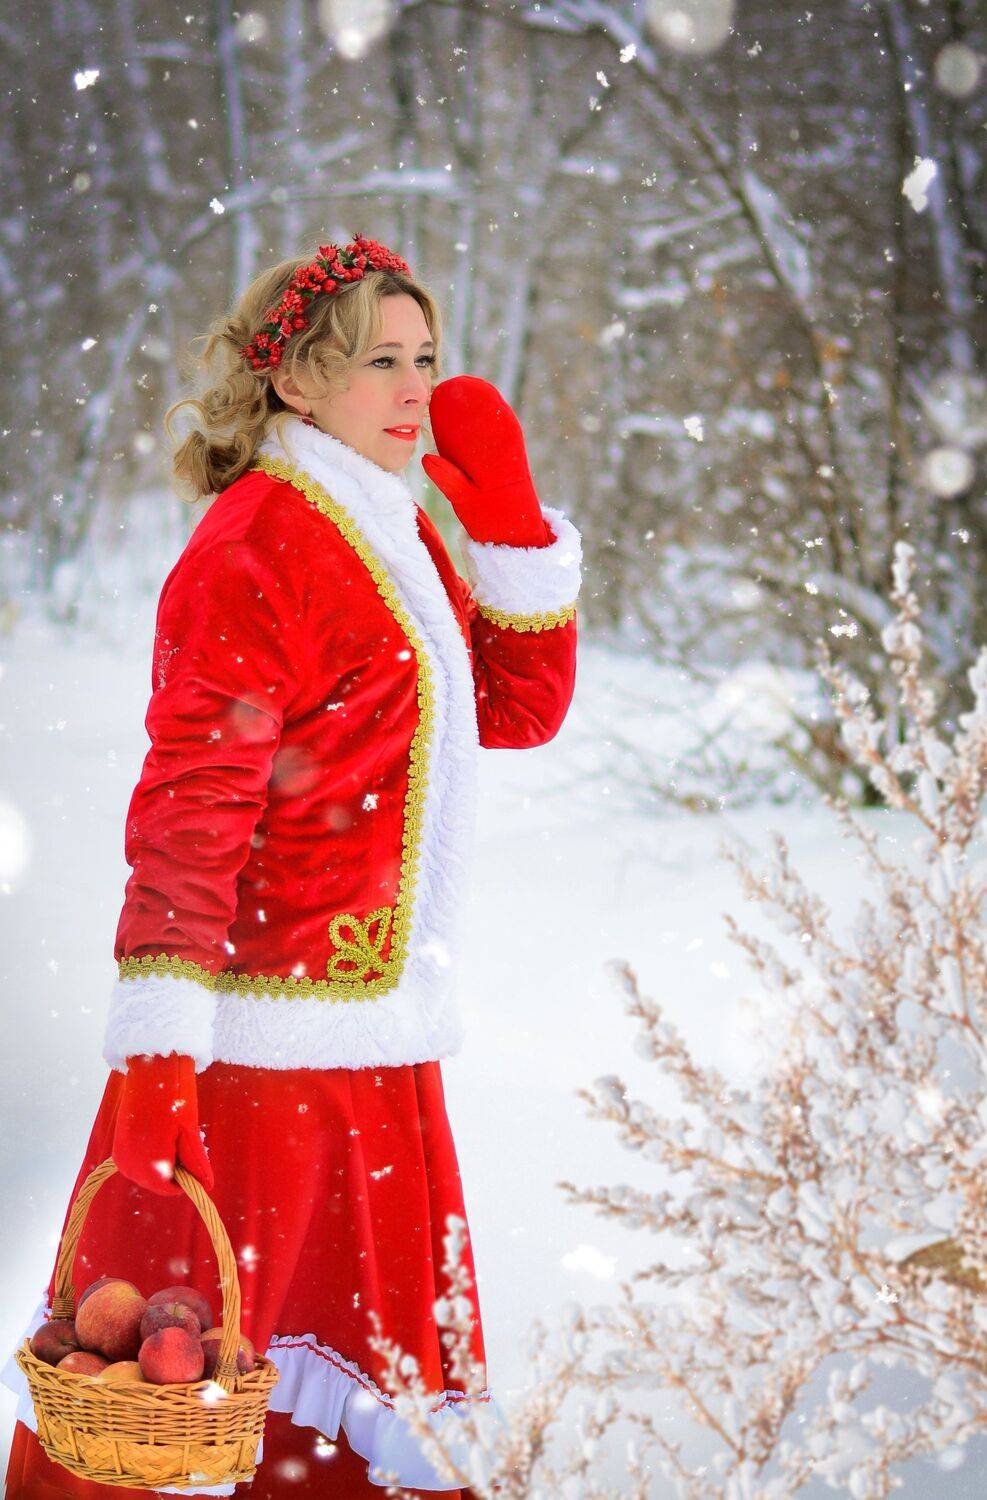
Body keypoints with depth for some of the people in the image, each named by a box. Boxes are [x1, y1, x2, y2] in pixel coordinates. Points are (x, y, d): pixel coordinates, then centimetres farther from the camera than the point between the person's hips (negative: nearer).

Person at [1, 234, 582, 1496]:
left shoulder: (399, 538, 14)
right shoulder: (256, 551, -13)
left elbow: (520, 710, 18)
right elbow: (186, 808, -19)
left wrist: (510, 522, 7)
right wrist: (156, 1050, -24)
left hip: (378, 1032, 9)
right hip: (261, 1033, -9)